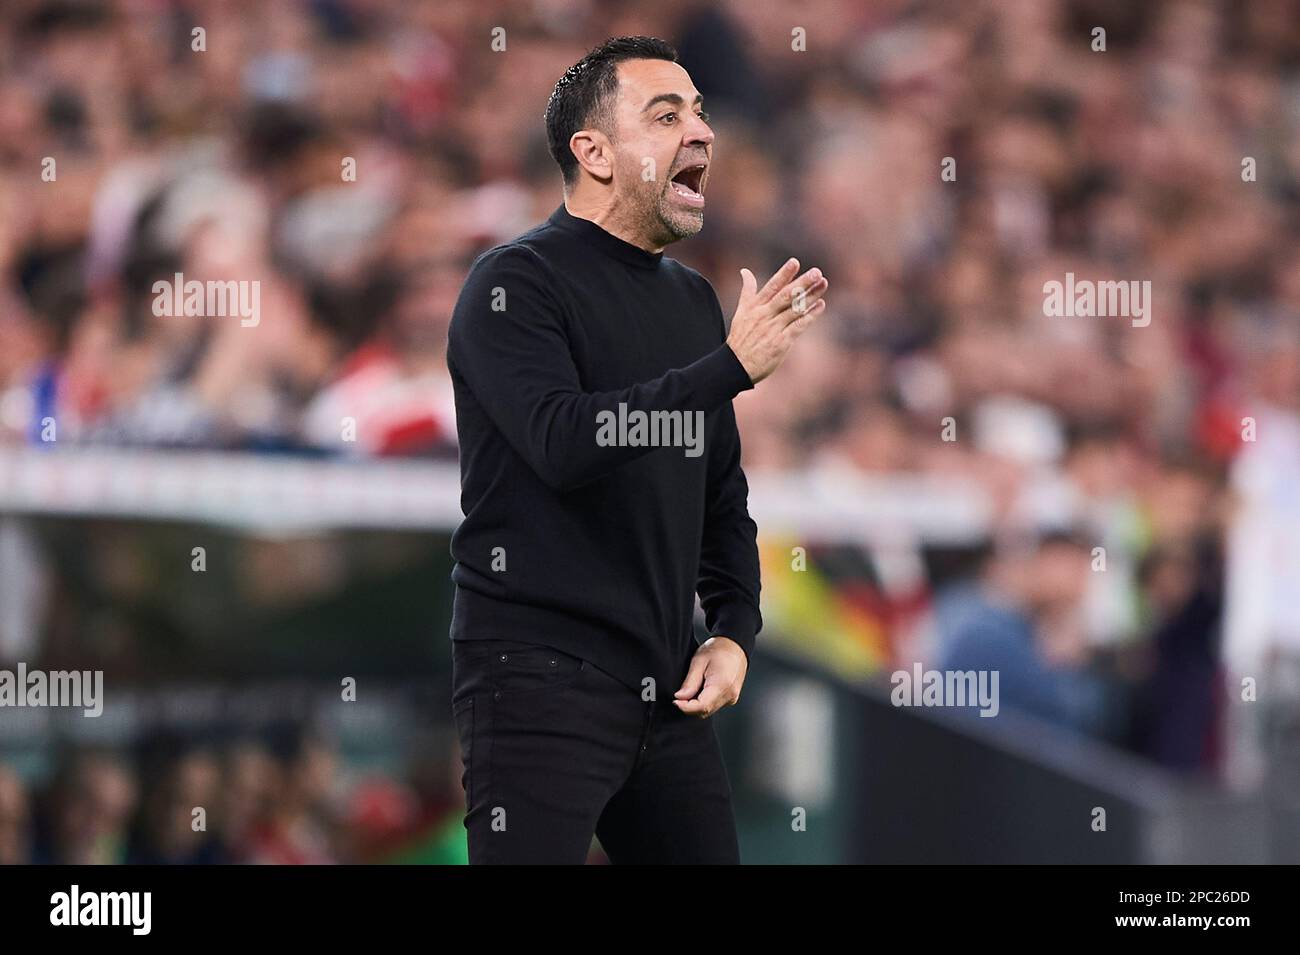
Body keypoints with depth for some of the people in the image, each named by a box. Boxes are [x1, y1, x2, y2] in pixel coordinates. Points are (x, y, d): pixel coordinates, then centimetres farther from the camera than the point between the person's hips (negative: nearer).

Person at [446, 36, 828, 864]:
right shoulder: (517, 284, -7)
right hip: (541, 679, -7)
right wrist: (731, 368, -27)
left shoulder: (692, 301, 17)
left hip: (667, 695, 8)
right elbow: (563, 441, -24)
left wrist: (735, 632, 7)